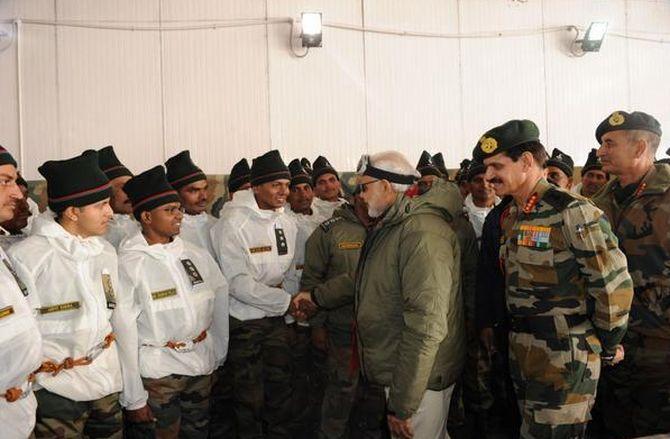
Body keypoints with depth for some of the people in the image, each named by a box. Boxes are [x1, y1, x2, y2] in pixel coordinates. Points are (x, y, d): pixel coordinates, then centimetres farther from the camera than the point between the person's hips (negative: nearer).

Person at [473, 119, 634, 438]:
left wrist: (608, 347, -6)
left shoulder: (571, 212, -18)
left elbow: (614, 285, -16)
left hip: (564, 360, -8)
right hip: (521, 353, 8)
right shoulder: (510, 216, 9)